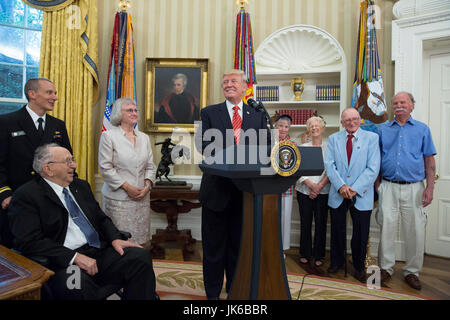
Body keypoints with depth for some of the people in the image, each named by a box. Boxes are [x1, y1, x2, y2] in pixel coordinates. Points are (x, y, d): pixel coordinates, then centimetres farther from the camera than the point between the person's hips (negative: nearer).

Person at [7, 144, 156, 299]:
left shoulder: (81, 186, 18)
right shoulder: (26, 196, -1)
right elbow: (30, 242, -12)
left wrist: (115, 239, 0)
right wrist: (75, 257, -20)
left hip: (101, 252, 6)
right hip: (64, 262, -6)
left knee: (141, 256, -18)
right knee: (78, 284, -39)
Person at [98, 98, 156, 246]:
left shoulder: (144, 137, 14)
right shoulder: (108, 136, -1)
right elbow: (105, 167, -7)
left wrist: (147, 185, -3)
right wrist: (127, 187, -12)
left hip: (142, 197, 4)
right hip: (118, 197, -4)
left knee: (140, 239, 6)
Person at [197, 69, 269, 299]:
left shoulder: (257, 116, 10)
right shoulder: (209, 113, 5)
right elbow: (205, 145, -9)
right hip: (217, 188, -1)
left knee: (239, 245, 14)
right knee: (214, 245, 10)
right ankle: (212, 293, 28)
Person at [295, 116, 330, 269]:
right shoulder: (302, 147, 9)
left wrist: (319, 185, -13)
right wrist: (310, 184, -13)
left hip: (323, 192, -1)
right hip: (304, 191, 1)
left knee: (321, 223, 3)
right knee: (305, 223, 6)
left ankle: (319, 255, 18)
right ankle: (305, 254, 20)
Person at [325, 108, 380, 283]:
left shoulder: (371, 137, 0)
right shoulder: (333, 139, 6)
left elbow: (373, 168, -8)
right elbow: (329, 165, -2)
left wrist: (355, 189, -15)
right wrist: (341, 186, -15)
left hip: (361, 195, -1)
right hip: (338, 194, 2)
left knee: (361, 234, 9)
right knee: (337, 232, 13)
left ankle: (359, 267, 30)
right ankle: (337, 262, 33)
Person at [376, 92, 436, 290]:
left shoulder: (422, 129, 8)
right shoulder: (383, 130, 10)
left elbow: (429, 161, 5)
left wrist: (430, 187, -4)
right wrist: (377, 183, 1)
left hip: (414, 187, 0)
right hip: (388, 186, 1)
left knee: (415, 231, 4)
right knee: (386, 227, 3)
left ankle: (412, 272, 20)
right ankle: (386, 267, 17)